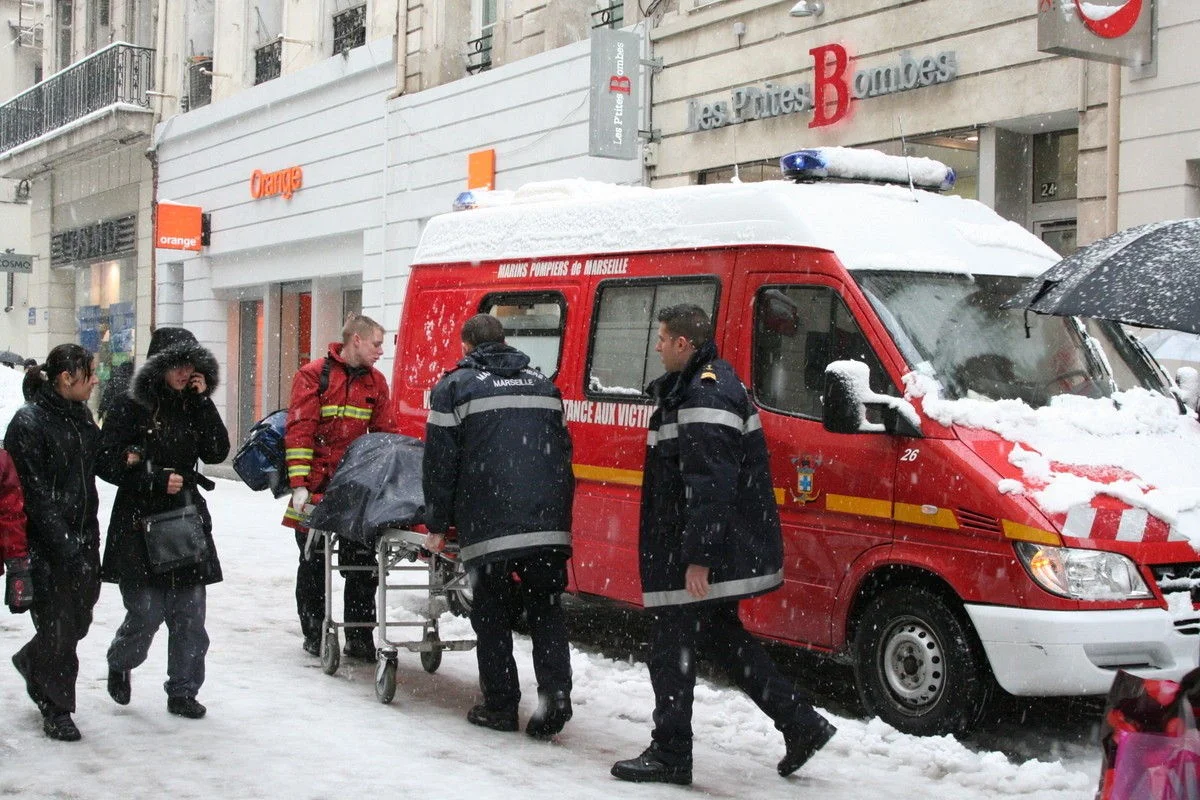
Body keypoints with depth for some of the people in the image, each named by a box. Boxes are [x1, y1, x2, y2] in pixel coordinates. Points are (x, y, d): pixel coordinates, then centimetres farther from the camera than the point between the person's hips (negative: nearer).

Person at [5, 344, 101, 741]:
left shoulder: (81, 416, 9)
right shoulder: (29, 422, -15)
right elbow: (33, 493, -17)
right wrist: (65, 545, -20)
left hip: (81, 539, 7)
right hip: (45, 546, -7)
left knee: (79, 619, 14)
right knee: (58, 624, 0)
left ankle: (32, 663, 43)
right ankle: (56, 710, 17)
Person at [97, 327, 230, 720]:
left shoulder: (194, 406, 11)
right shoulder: (131, 407, -3)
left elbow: (217, 453, 0)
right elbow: (106, 462, -8)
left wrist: (203, 401, -5)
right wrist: (157, 480, -15)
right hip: (139, 525, -4)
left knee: (190, 613, 2)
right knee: (146, 612, -6)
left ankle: (183, 692, 14)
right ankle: (119, 666, 25)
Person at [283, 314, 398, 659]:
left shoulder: (376, 382, 10)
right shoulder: (313, 375, -5)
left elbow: (386, 434, 12)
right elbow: (299, 431, -11)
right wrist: (298, 485, -18)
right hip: (316, 488, -4)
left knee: (362, 565, 2)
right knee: (313, 564, 8)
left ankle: (359, 637, 11)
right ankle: (313, 634, 20)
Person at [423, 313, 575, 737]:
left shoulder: (454, 387, 4)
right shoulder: (543, 384, 19)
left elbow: (440, 462, 1)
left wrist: (438, 525, 8)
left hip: (488, 526, -4)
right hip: (549, 525, 4)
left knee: (492, 616, 8)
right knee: (546, 611, 12)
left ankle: (500, 706, 11)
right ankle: (555, 697, 0)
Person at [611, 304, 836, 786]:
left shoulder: (705, 395, -19)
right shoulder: (697, 387, 16)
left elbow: (711, 486, -26)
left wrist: (697, 558, -26)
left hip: (699, 556, -11)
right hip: (730, 553, 11)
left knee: (672, 649, 0)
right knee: (725, 638, 19)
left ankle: (669, 755, 11)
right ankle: (802, 726, 21)